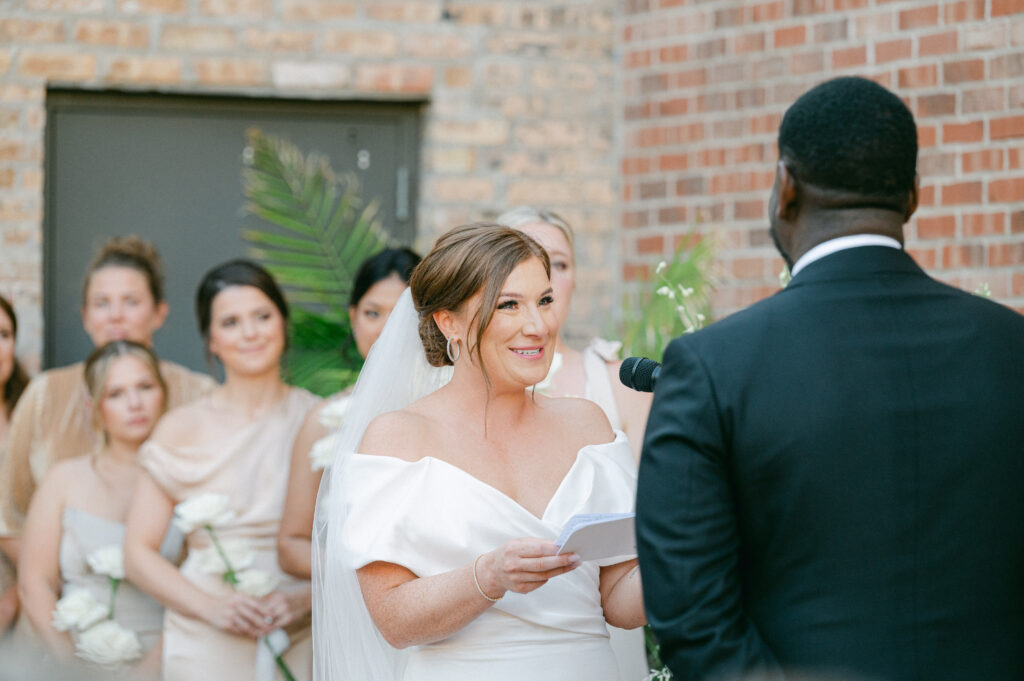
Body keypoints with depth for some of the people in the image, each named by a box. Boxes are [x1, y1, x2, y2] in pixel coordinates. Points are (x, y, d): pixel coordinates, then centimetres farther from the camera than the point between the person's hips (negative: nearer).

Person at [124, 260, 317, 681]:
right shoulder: (183, 429, 3)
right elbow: (139, 552, 2)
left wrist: (307, 599, -12)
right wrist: (212, 607, -10)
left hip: (302, 642, 1)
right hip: (207, 646, 0)